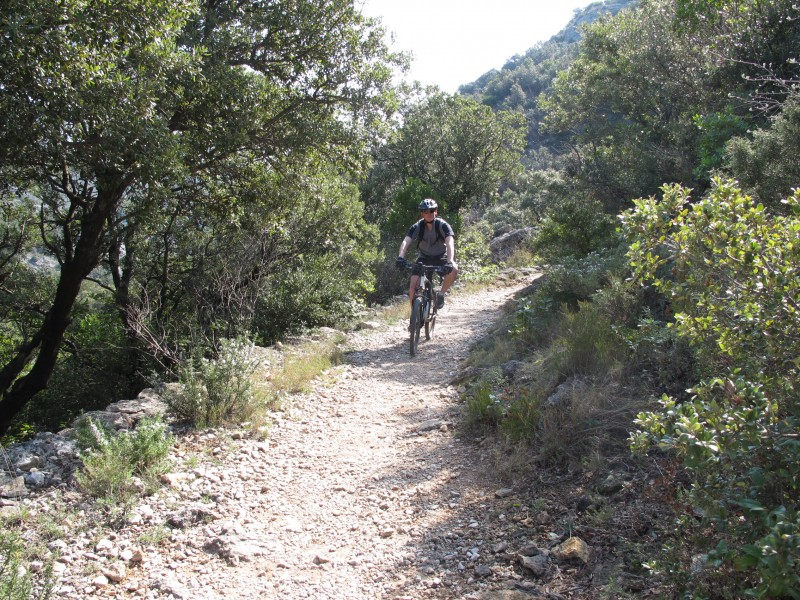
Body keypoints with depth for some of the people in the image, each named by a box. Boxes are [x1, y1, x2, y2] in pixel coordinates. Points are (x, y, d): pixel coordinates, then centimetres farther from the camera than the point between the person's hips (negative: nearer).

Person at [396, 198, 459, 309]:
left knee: (454, 269, -32)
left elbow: (450, 243, -34)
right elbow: (405, 242, -29)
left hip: (441, 258, -1)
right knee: (412, 285, -18)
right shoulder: (417, 227, -16)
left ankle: (441, 294, -10)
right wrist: (400, 257, -50)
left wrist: (450, 261, -51)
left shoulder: (443, 225, -20)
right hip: (424, 258, 1)